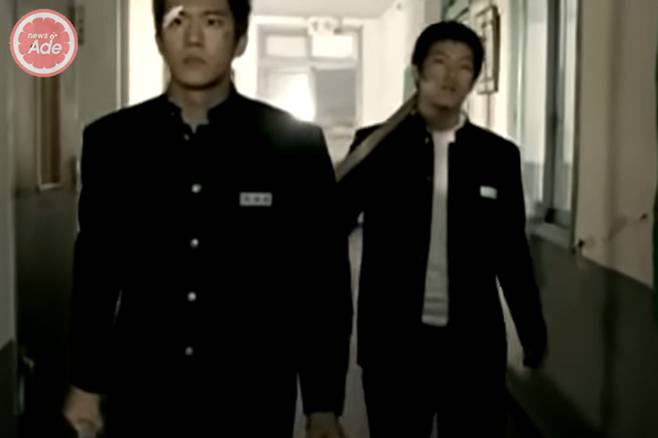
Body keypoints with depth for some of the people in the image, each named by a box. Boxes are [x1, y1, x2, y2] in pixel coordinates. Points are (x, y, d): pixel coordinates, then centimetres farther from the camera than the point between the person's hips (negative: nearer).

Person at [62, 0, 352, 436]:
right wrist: (86, 381, 9)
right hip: (139, 397, 2)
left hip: (253, 402, -1)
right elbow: (96, 269, 6)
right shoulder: (111, 140, -1)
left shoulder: (296, 143, -7)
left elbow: (324, 283, -3)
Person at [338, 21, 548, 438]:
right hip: (394, 344, 0)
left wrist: (534, 333, 9)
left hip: (474, 346, 1)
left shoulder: (499, 154, 3)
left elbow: (512, 251, 7)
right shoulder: (376, 145, 0)